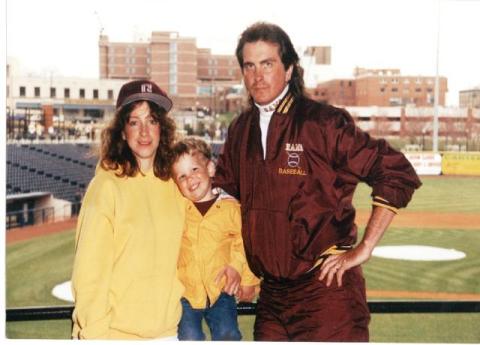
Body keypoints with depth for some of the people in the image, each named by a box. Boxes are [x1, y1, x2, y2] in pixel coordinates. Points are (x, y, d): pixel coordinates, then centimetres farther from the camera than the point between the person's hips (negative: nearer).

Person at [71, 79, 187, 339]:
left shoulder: (174, 186, 3)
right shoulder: (106, 186, -12)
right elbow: (89, 271, -12)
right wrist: (94, 333, -13)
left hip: (167, 330, 5)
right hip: (116, 331, -4)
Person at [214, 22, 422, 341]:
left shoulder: (324, 122, -10)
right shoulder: (240, 130, 8)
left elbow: (398, 174, -12)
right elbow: (224, 192, 21)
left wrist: (364, 248, -13)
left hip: (327, 288, -6)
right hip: (271, 294, 6)